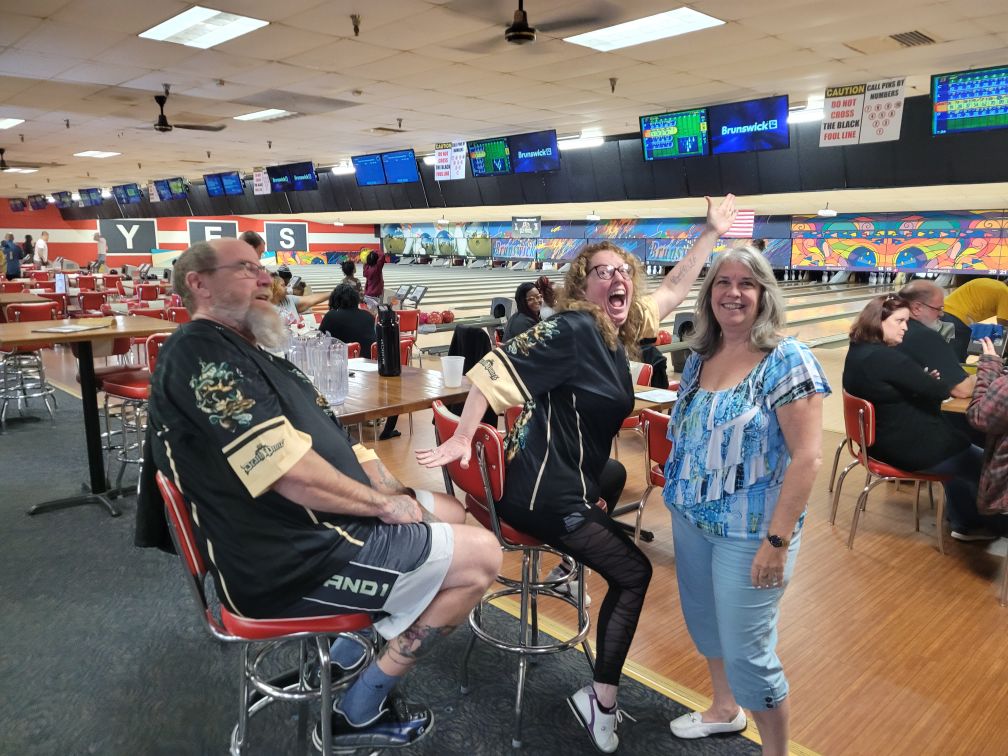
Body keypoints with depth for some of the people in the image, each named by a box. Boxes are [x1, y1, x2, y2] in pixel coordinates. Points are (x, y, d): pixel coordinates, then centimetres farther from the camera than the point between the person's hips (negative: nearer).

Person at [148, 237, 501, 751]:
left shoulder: (245, 352, 16)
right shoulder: (199, 354, -18)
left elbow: (327, 442, 14)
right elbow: (293, 474, -27)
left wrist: (392, 492, -1)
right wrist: (385, 504, -14)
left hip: (315, 526, 11)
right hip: (292, 558, -11)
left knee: (448, 514, 19)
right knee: (481, 555, -7)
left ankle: (356, 642, 22)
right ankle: (360, 711, 5)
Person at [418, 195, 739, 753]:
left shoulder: (620, 332, 6)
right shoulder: (572, 329, -19)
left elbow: (673, 290, 19)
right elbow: (495, 368, -23)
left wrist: (711, 233, 18)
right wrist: (461, 439, -27)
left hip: (575, 478, 10)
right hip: (547, 493, -9)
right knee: (633, 574, -1)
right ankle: (601, 701, 11)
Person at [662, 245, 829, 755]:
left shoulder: (787, 360, -16)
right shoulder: (699, 357, 3)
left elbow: (806, 457, -20)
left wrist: (778, 541, -22)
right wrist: (679, 499, 14)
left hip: (748, 531, -6)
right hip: (691, 520, 7)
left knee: (747, 653, 3)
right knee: (704, 622, 23)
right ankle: (725, 710, 49)